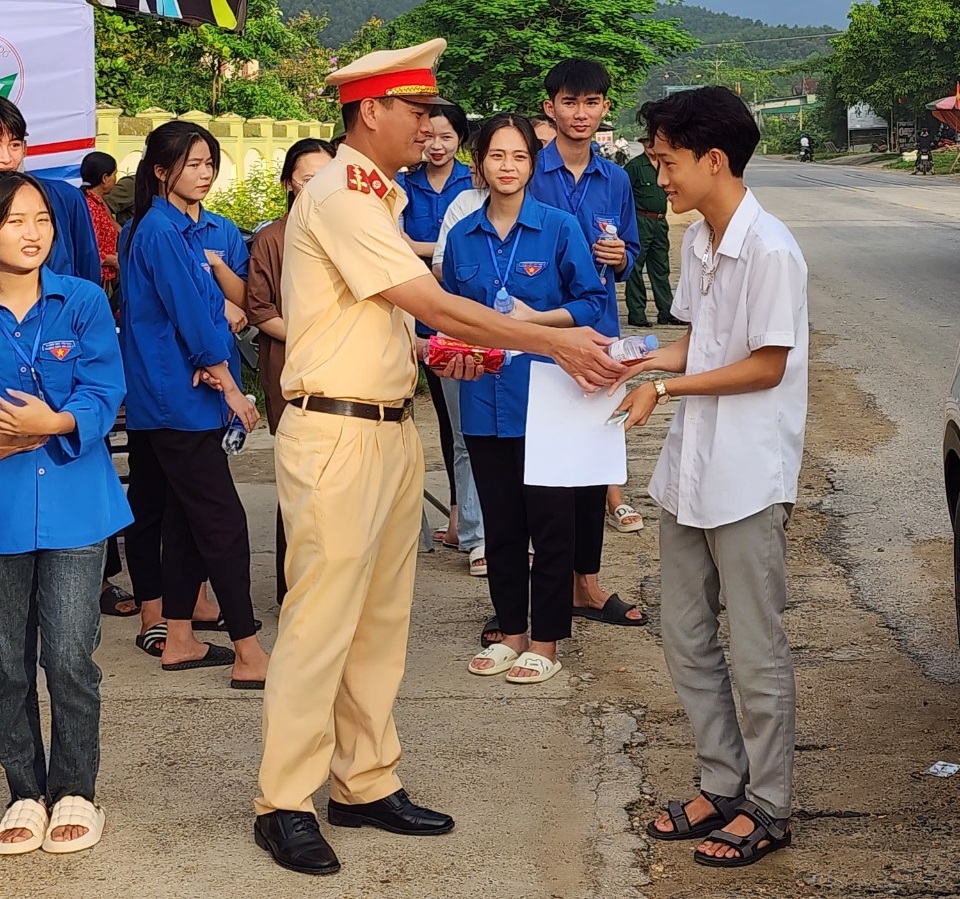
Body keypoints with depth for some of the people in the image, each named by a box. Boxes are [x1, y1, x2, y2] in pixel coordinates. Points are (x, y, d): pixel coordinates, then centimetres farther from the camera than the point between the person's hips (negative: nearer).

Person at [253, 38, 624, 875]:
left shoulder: (378, 197, 14)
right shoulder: (339, 197, -15)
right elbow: (433, 304, -19)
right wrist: (554, 343, -17)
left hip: (392, 425, 9)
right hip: (336, 434, -9)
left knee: (382, 618, 13)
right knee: (321, 622, -4)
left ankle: (366, 783, 22)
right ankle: (284, 803, 6)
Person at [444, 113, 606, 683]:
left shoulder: (559, 228, -4)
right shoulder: (463, 237, 7)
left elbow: (592, 301, -4)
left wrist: (534, 318, -16)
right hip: (485, 397, 4)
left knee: (549, 520, 2)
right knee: (500, 520, 12)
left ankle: (545, 641, 13)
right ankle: (511, 631, 25)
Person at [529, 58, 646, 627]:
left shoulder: (616, 180, 9)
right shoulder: (529, 174, -4)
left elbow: (631, 253, 16)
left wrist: (621, 258, -6)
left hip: (597, 331, 4)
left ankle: (586, 581, 21)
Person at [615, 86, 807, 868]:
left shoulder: (769, 250, -17)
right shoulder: (698, 242, 8)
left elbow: (767, 365, -16)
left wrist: (666, 389, -14)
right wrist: (637, 361, -1)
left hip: (748, 476, -8)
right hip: (691, 469, 8)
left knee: (758, 651, 4)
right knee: (687, 641, 14)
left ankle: (768, 807, 18)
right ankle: (723, 785, 28)